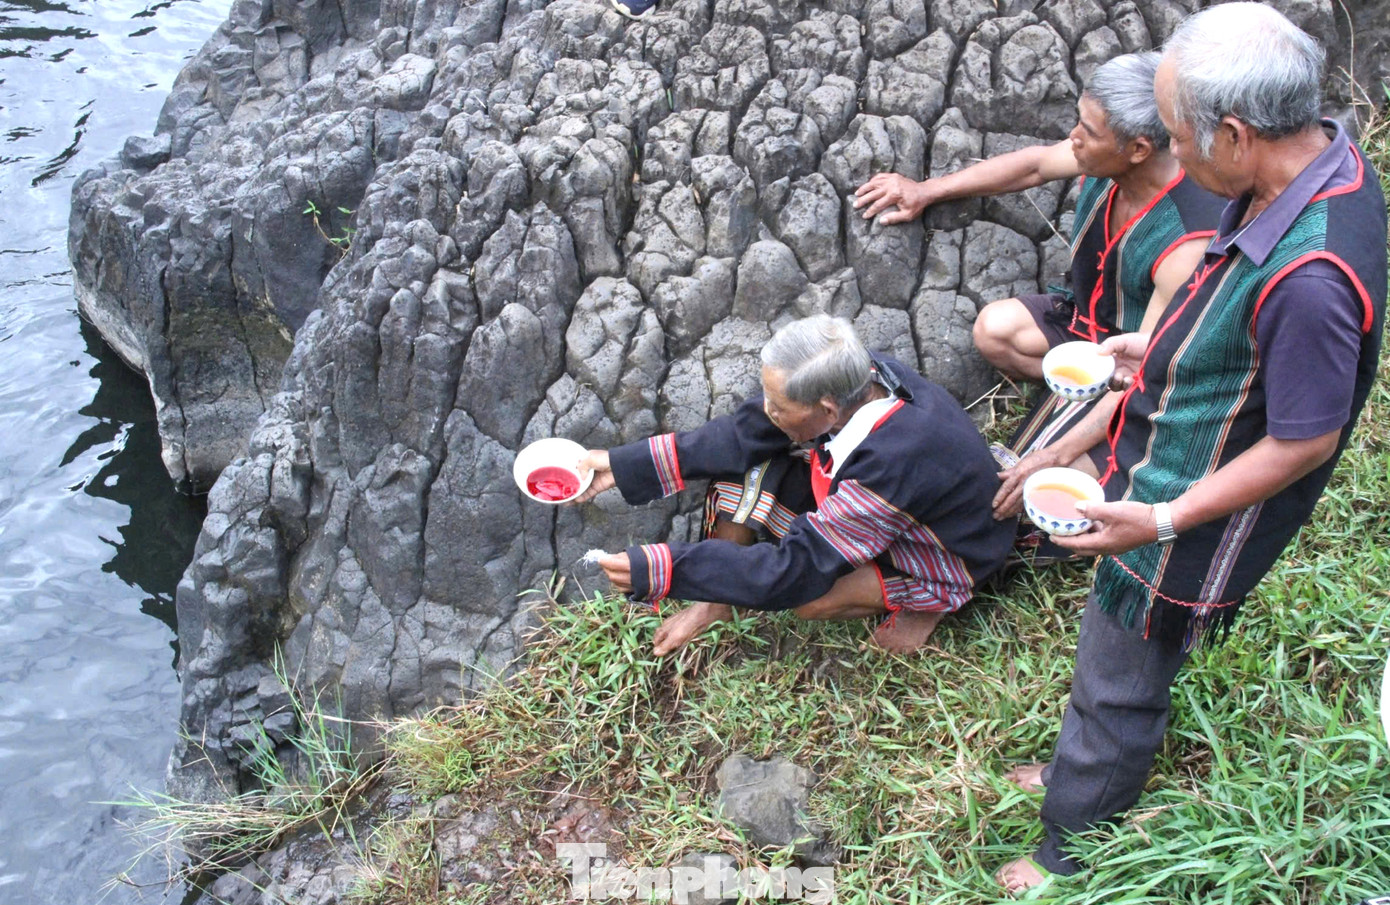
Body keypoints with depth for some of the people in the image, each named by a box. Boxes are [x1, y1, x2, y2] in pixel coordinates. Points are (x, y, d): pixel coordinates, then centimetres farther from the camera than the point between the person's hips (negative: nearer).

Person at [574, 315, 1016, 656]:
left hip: (942, 561, -6)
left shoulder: (895, 464, -43)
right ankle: (718, 602, 7)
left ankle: (924, 601, -5)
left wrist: (660, 569, -36)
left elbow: (796, 569, -37)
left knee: (807, 593, -33)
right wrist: (624, 466, -14)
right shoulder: (854, 380, -24)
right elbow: (744, 432, -13)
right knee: (738, 473, -11)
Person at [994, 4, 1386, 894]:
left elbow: (1303, 443, -27)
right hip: (1171, 474, 9)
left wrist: (1166, 520, -23)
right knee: (1119, 661, 29)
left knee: (1119, 682, 11)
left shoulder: (1310, 272, -38)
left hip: (1194, 519, -9)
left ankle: (1072, 857, 34)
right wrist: (1163, 352, 13)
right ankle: (1083, 771, 53)